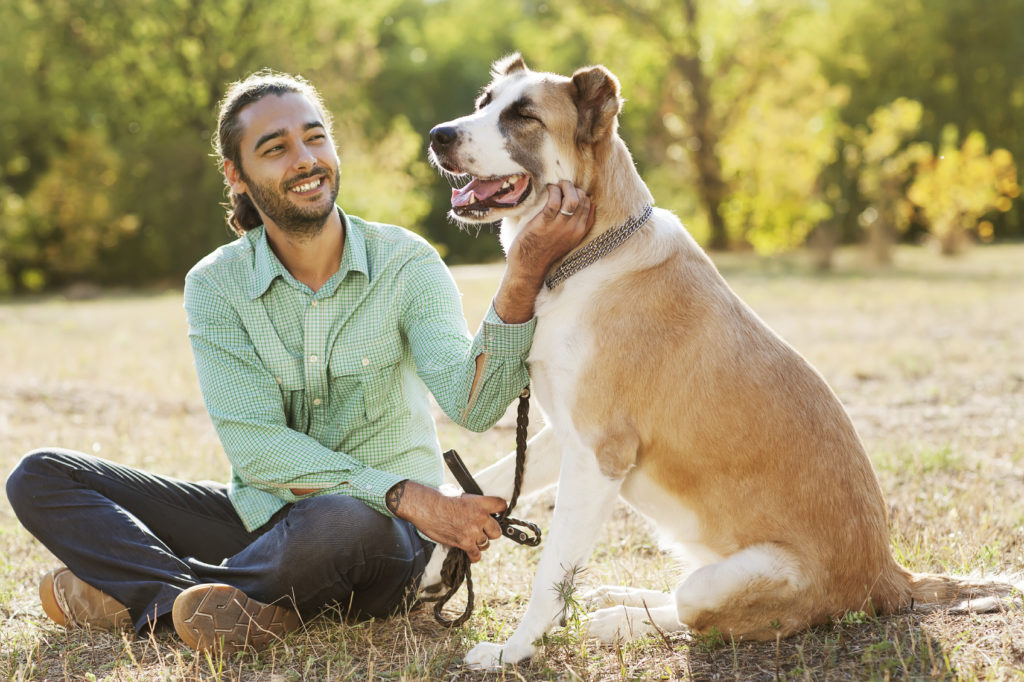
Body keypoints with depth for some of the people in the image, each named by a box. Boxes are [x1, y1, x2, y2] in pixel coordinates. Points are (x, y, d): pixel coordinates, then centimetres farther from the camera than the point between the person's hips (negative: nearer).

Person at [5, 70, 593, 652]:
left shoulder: (404, 264, -9)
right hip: (261, 515, 3)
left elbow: (472, 405, -24)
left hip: (383, 537, -3)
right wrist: (405, 495, -25)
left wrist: (521, 282, -42)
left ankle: (140, 592, -15)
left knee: (338, 521, -41)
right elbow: (254, 444, -13)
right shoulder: (215, 286, -4)